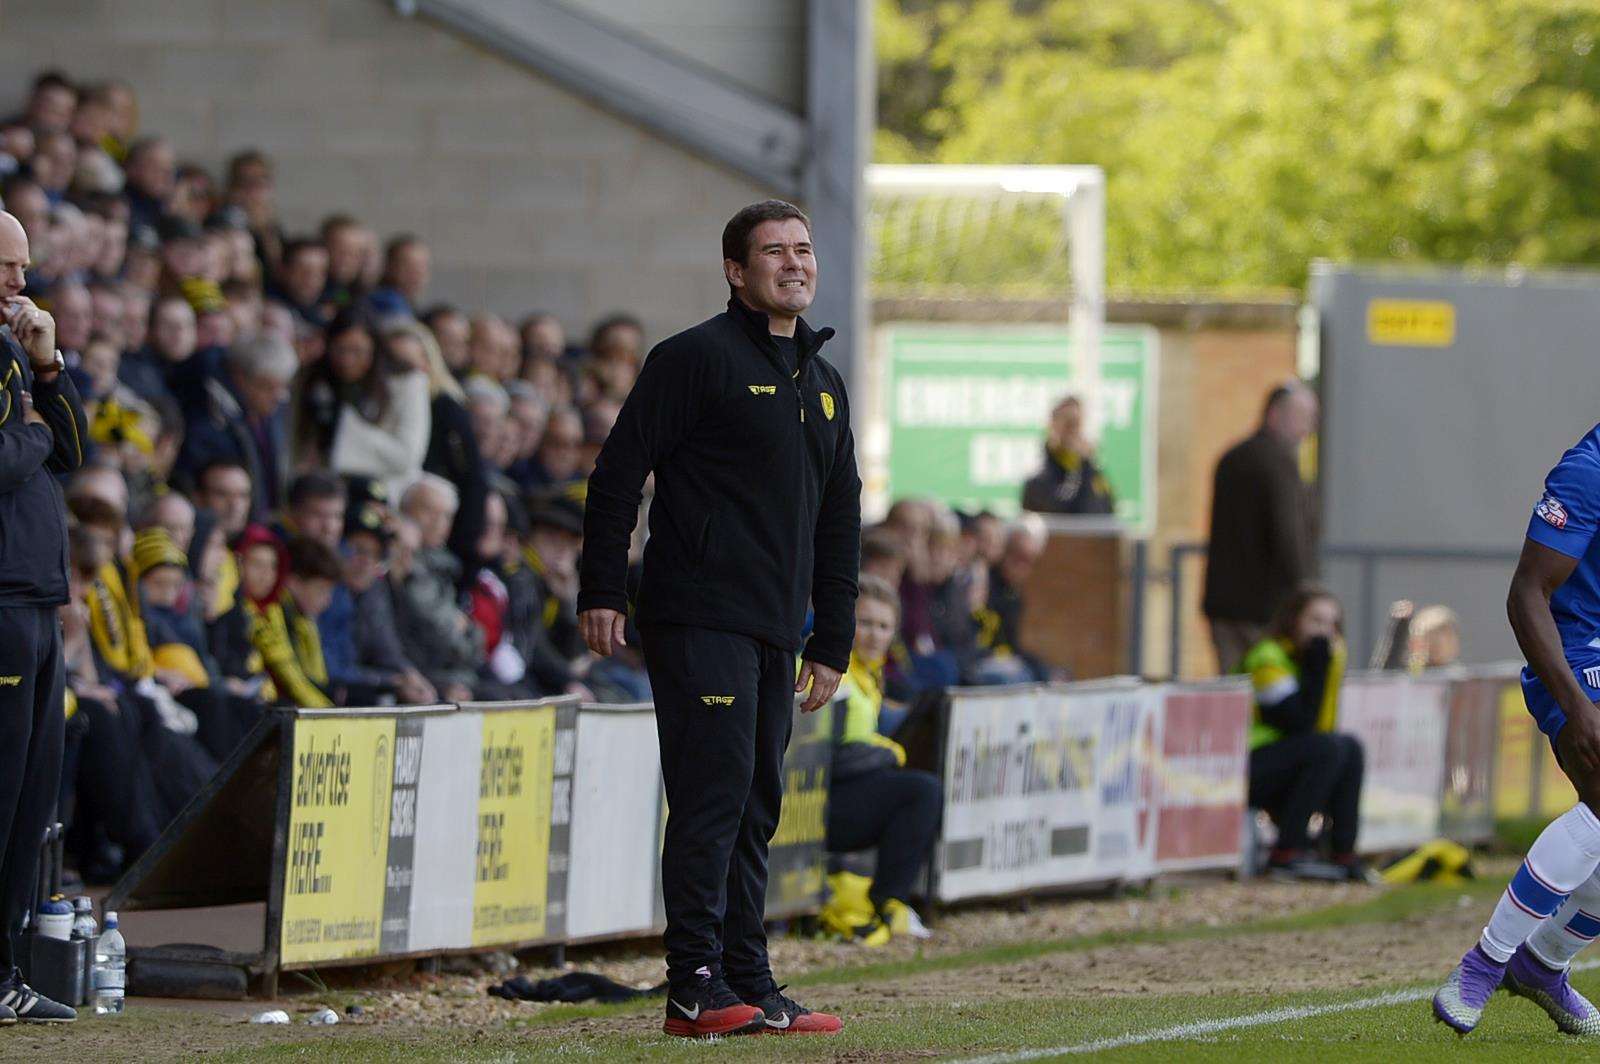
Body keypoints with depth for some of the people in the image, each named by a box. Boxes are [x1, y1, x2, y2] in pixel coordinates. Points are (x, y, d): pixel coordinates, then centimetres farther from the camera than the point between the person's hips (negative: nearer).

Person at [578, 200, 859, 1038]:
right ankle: (695, 987, -12)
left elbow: (840, 521, 23)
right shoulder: (697, 358, -4)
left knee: (756, 809, 7)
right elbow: (619, 472, -7)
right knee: (713, 794, -12)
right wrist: (601, 592, -12)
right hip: (700, 617, -7)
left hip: (775, 633, 7)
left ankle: (749, 985, 10)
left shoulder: (823, 384, 19)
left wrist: (832, 644, 18)